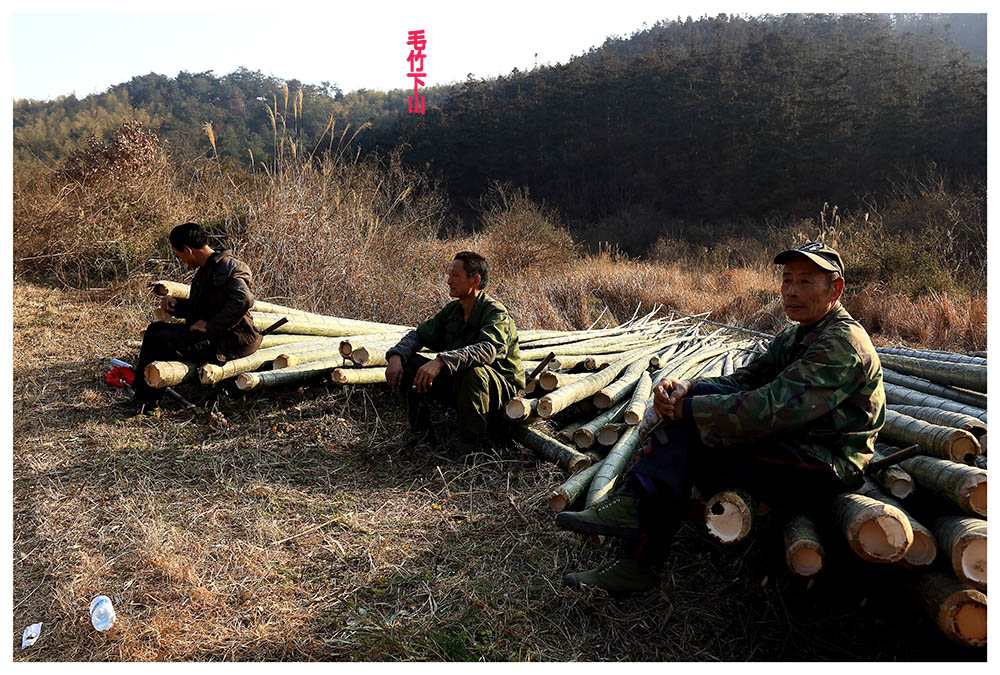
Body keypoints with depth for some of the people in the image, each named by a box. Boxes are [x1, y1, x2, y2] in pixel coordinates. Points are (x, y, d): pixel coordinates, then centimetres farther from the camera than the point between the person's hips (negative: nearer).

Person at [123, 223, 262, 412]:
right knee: (155, 329, 10)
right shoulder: (206, 269, 16)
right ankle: (142, 395, 9)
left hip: (229, 342, -11)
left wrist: (210, 326, -27)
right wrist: (176, 305, 9)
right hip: (210, 333, 11)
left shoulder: (228, 267, -16)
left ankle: (148, 401, -2)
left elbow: (242, 300, -33)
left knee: (162, 342, -18)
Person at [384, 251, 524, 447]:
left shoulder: (496, 313, -19)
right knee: (406, 362, -5)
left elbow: (488, 349, -38)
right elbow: (419, 334, 8)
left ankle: (471, 445, -22)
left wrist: (441, 361, -50)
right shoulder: (453, 309, 4)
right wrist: (396, 356, -13)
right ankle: (423, 435, -1)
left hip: (499, 387, -7)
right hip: (458, 382, 7)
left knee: (472, 372, -41)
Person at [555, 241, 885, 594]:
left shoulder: (844, 343, -18)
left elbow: (770, 409, -28)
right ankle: (634, 502, -15)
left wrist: (685, 410, -24)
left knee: (683, 448, -19)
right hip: (791, 448, 9)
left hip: (823, 471, -9)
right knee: (701, 395, -9)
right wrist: (685, 387, -15)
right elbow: (742, 381, 6)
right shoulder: (794, 336, 14)